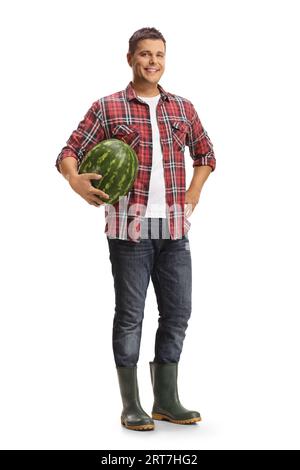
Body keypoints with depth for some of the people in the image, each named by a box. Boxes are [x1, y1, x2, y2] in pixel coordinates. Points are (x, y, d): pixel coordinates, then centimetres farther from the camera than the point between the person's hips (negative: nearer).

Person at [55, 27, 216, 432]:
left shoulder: (183, 108, 12)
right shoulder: (107, 108, 1)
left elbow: (205, 154, 24)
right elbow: (70, 153, -1)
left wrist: (192, 195, 11)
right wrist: (75, 180, -22)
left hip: (174, 229, 4)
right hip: (129, 227, -4)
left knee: (177, 312, 7)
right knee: (130, 315, 1)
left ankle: (166, 401, 20)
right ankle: (131, 406, 11)